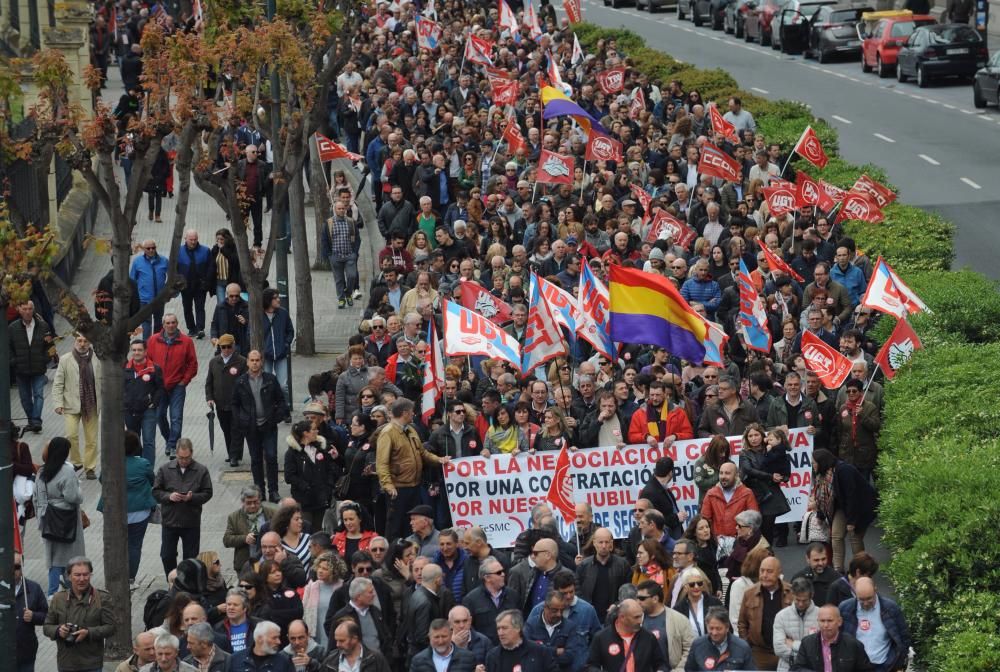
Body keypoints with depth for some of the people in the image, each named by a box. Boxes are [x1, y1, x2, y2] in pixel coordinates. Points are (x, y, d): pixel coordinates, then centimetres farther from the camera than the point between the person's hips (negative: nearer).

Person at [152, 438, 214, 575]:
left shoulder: (201, 470, -3)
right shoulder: (165, 469, 0)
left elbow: (207, 493, -1)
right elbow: (156, 492, 2)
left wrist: (192, 497, -20)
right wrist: (168, 496, -18)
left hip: (191, 522, -1)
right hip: (169, 521, 1)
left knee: (191, 557, 6)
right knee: (167, 556, 5)